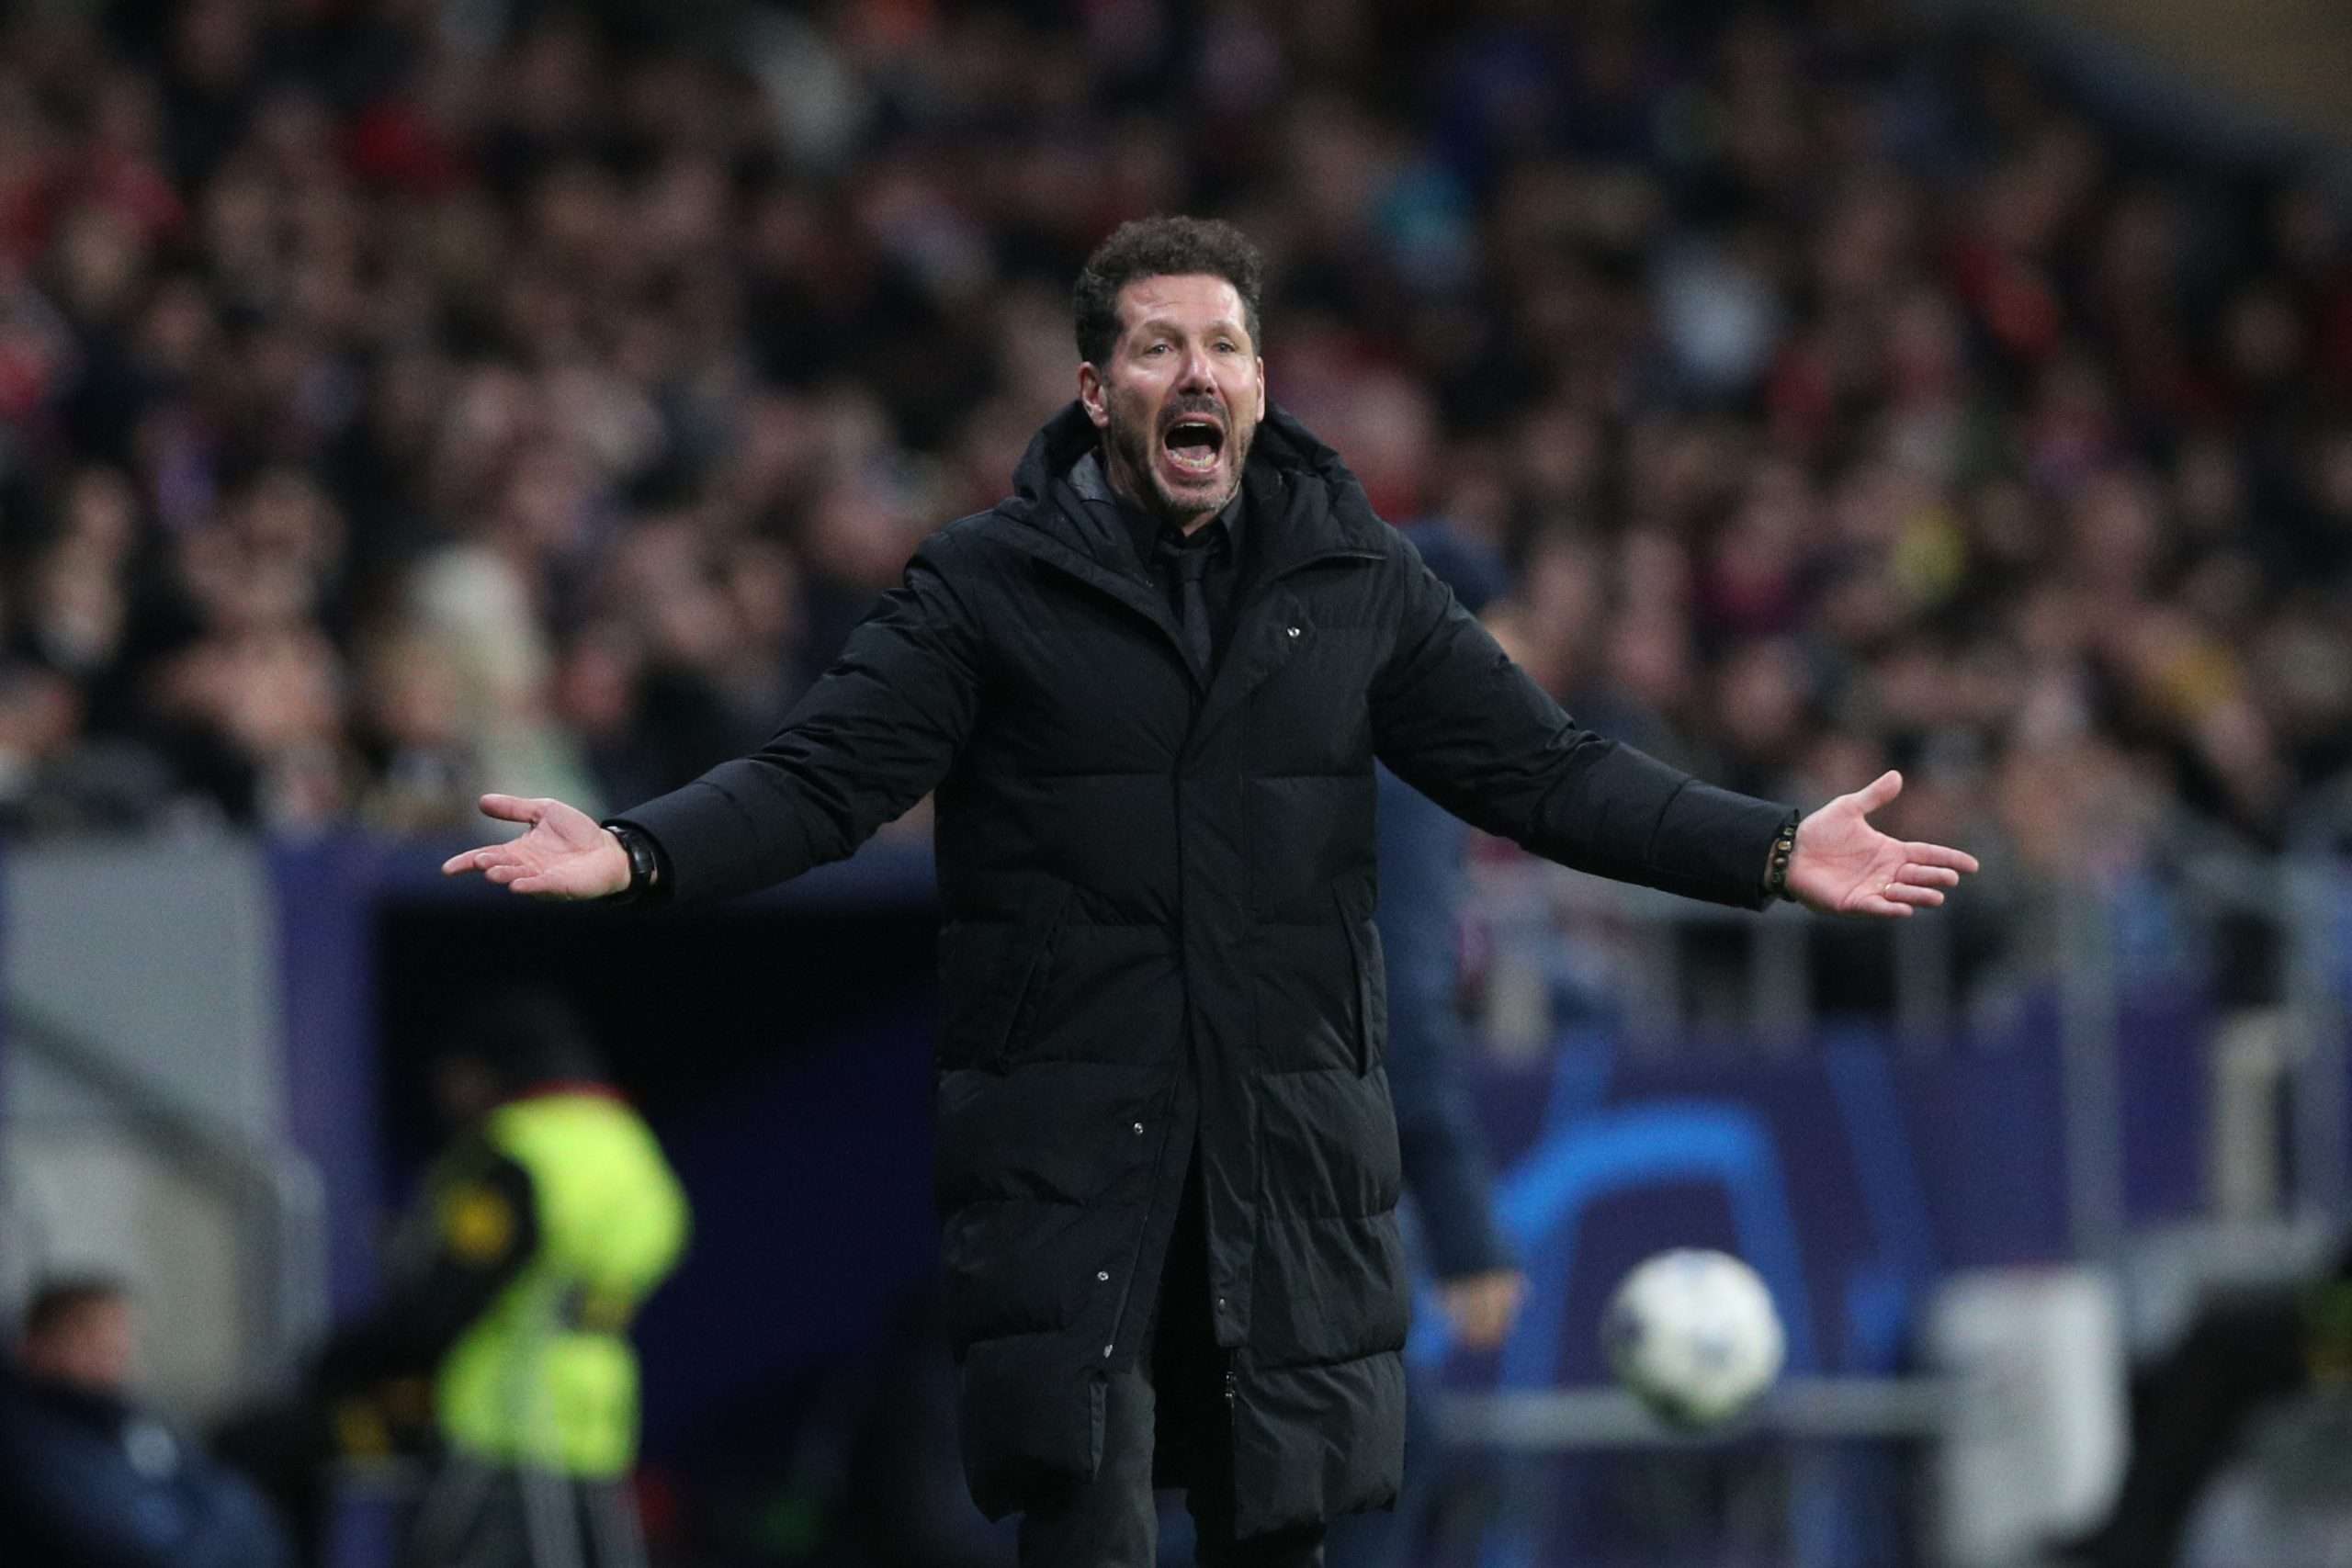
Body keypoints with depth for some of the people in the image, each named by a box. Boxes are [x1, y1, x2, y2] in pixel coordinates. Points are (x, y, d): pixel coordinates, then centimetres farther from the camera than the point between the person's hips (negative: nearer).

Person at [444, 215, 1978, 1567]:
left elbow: (1546, 769, 9)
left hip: (1292, 1146, 3)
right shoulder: (989, 585, 1)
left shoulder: (1357, 581, 8)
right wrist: (637, 853, -22)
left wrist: (1770, 851, -1)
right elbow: (820, 778, -5)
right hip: (1064, 1158, -3)